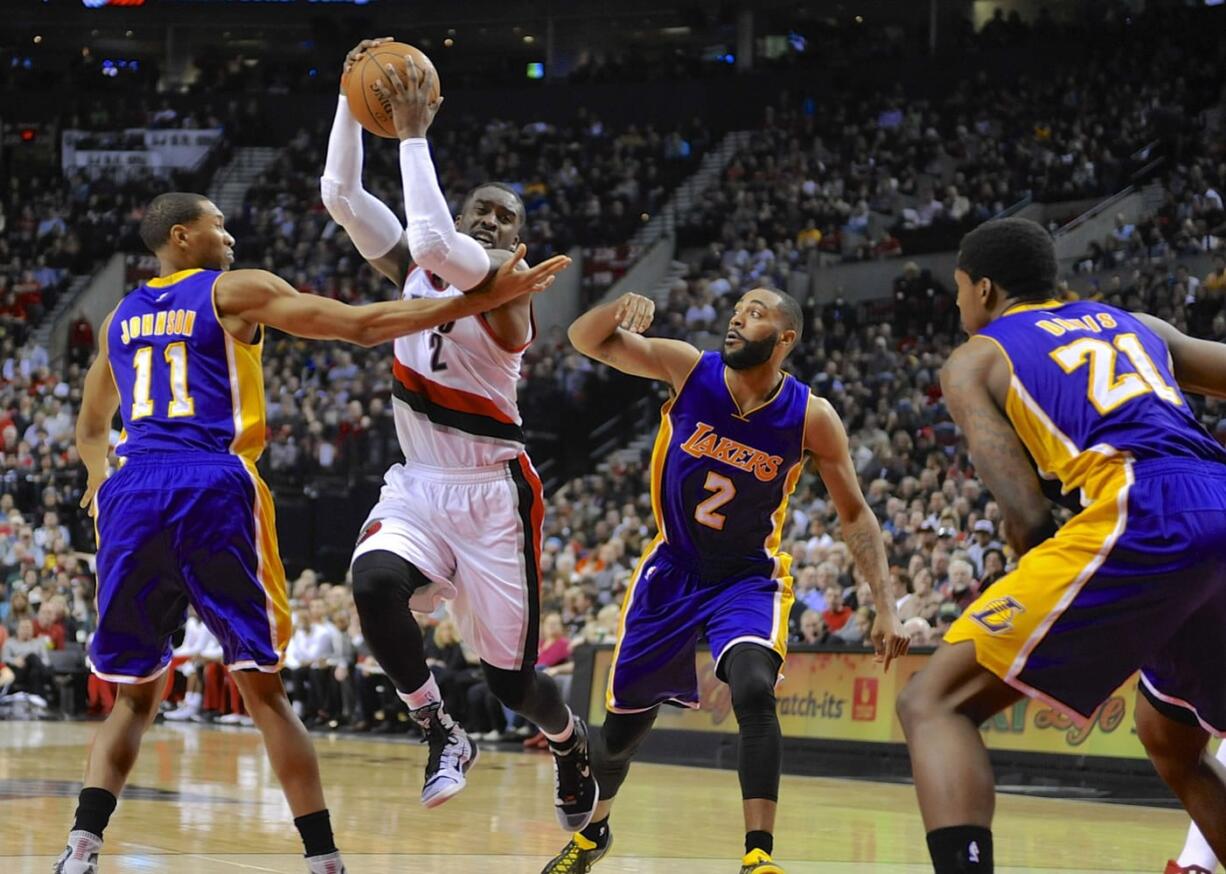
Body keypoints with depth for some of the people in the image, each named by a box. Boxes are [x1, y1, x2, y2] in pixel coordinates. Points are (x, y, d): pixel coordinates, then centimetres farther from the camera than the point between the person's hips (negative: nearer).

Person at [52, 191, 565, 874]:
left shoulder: (120, 317, 23)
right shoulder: (236, 291, 8)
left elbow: (91, 430, 34)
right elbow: (361, 325, 0)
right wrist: (481, 300, 0)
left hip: (133, 491, 4)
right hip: (215, 488, -4)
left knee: (135, 697, 11)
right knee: (263, 688, 2)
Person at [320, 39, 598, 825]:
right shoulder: (414, 270, 5)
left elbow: (434, 241, -34)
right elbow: (341, 194, -4)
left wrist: (414, 136, -28)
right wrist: (351, 99, -13)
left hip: (492, 495, -4)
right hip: (419, 486, 4)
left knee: (512, 678, 3)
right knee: (374, 583, -31)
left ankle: (571, 741, 40)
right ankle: (443, 737, -12)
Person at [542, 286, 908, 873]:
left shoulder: (811, 418, -16)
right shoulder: (689, 369, -14)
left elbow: (854, 515, -7)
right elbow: (586, 340, -12)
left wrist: (885, 606, -16)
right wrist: (621, 309, -36)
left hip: (749, 577, -2)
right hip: (672, 569, 2)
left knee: (754, 691, -31)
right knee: (623, 725, 10)